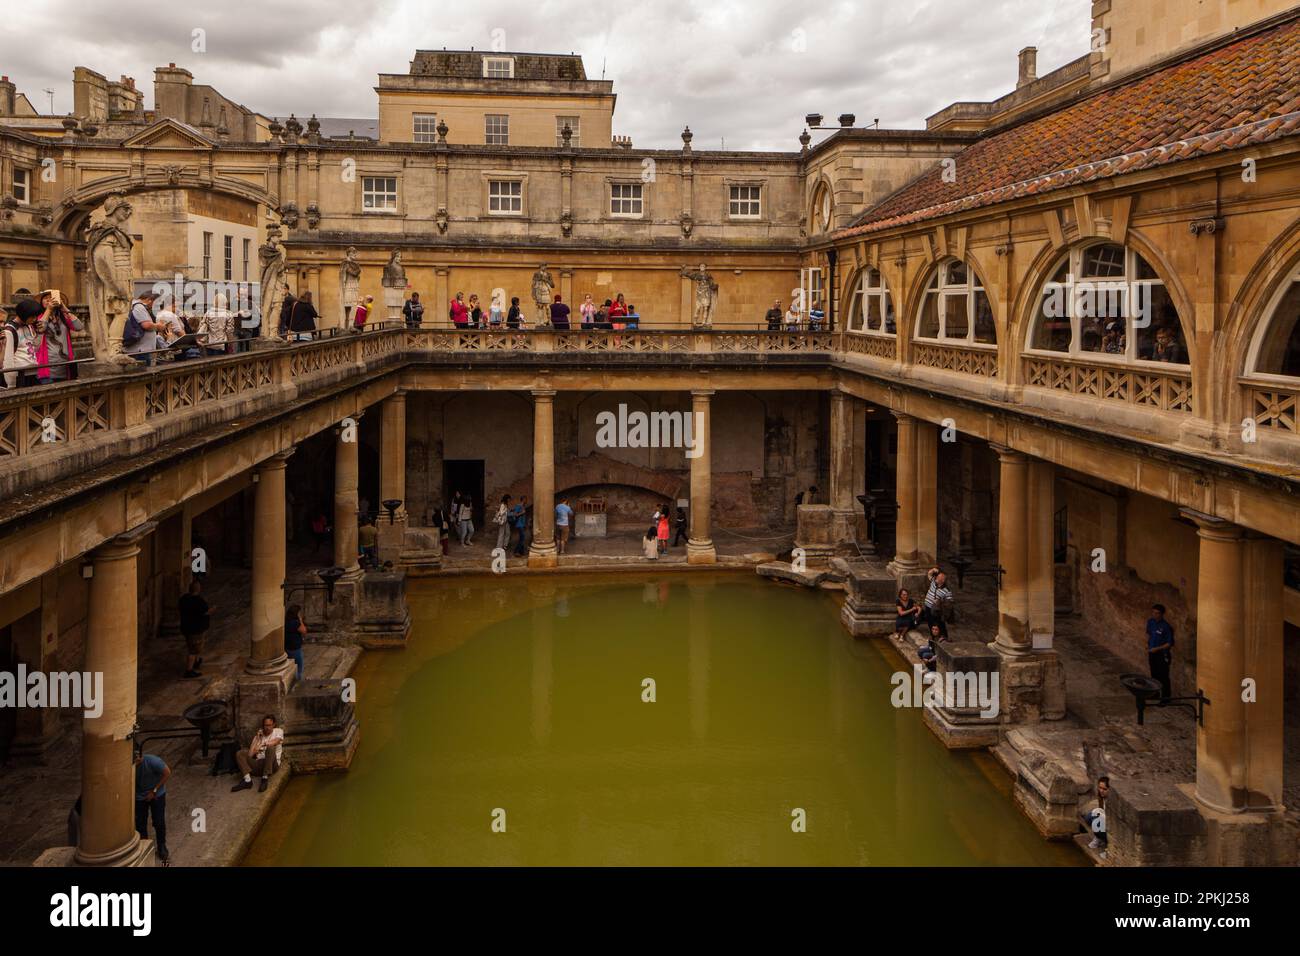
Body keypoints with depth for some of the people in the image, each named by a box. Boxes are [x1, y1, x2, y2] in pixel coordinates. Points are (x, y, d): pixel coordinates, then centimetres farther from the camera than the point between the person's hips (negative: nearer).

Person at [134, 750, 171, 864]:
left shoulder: (152, 761, -33)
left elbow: (167, 773, -19)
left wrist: (154, 791, -17)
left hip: (157, 794, -2)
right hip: (139, 796, 2)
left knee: (159, 823, 6)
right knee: (140, 824, 9)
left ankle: (162, 849, 27)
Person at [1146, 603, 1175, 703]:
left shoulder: (1166, 627, -21)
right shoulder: (1150, 622, -2)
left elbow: (1169, 643, -16)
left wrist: (1157, 649, -24)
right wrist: (1148, 645, 10)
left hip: (1163, 654, -6)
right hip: (1152, 653, 6)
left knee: (1164, 677, 2)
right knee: (1154, 675, 20)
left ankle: (1165, 698, 14)